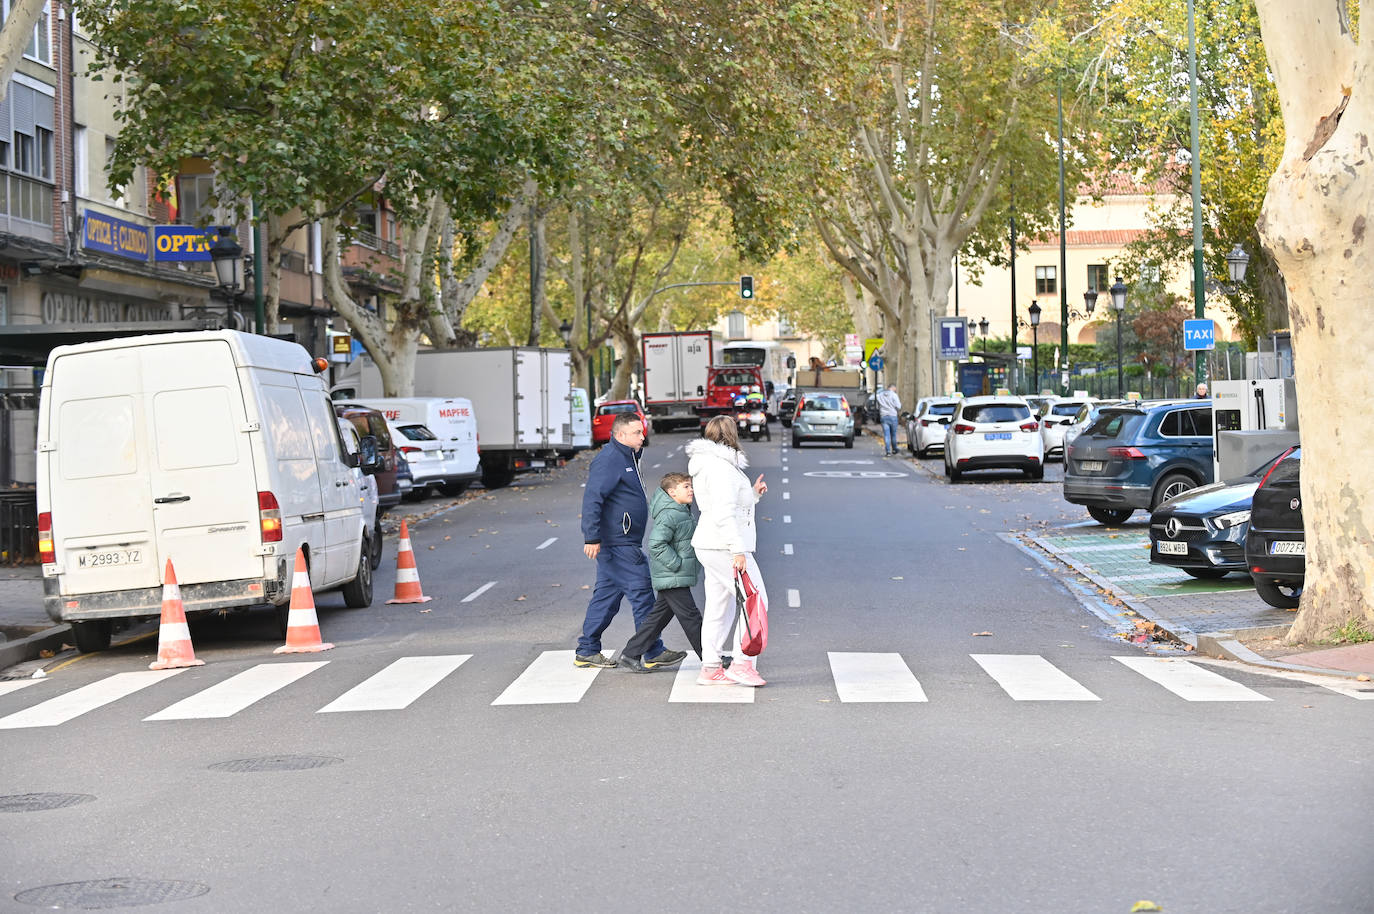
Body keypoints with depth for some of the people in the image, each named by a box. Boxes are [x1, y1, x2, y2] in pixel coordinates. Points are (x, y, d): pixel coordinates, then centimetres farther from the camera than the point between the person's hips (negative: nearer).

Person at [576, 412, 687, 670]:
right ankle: (654, 653, -4)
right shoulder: (609, 460, -15)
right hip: (617, 543, -10)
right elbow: (592, 499, -21)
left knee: (607, 596, 11)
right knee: (641, 592, -8)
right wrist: (592, 538, -25)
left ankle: (587, 651, 16)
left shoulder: (627, 458, 19)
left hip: (623, 541, 10)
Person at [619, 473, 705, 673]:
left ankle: (630, 654, 15)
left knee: (659, 616, 12)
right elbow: (656, 543, -26)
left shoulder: (683, 512, 16)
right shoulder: (670, 515, -18)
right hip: (672, 578, -11)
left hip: (677, 577, 11)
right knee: (690, 616, -3)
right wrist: (676, 564, -22)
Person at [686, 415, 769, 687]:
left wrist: (753, 494, 18)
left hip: (711, 546, 10)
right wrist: (738, 551, -25)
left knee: (719, 607, 12)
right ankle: (741, 662, -7)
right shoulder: (721, 467, -16)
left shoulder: (708, 464, 17)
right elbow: (723, 514, -23)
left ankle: (711, 668, 13)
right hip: (723, 546, -10)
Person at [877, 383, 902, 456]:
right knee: (893, 434, 12)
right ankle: (894, 450, 23)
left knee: (886, 435, -1)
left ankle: (888, 451, -9)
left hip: (883, 416, 2)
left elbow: (878, 406, 13)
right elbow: (898, 406, -9)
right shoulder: (894, 395, -6)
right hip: (892, 416, -2)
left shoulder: (880, 395, 9)